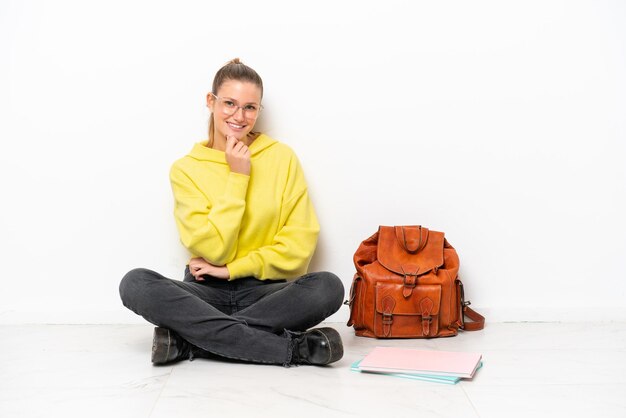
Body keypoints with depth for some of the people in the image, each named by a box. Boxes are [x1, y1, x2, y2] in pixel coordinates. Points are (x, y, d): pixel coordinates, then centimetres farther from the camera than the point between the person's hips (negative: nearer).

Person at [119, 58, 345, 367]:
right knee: (135, 283, -27)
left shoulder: (282, 157, 2)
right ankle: (292, 347, -31)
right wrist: (237, 177, -11)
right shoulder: (185, 169, 2)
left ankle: (188, 340, -24)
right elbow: (215, 249, -9)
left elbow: (300, 243, -3)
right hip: (207, 293, 1)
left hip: (263, 291, 0)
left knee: (328, 287, -29)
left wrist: (233, 269, -9)